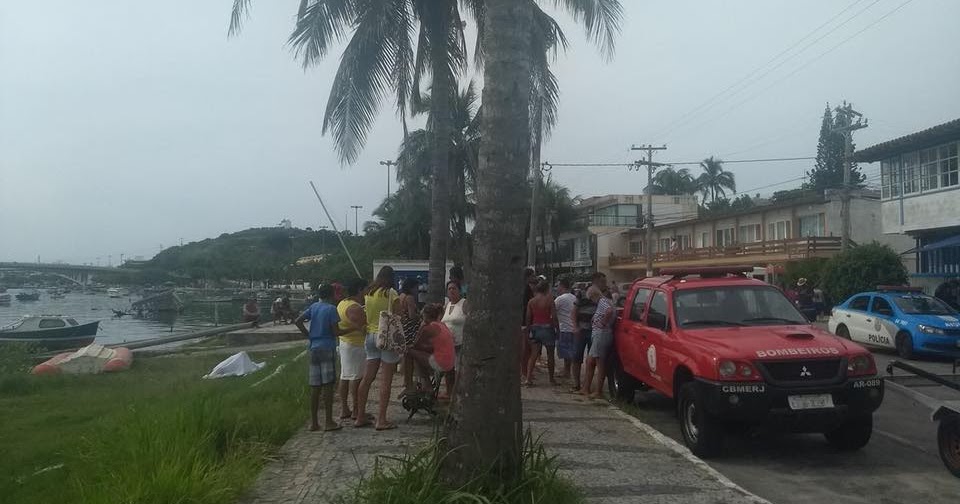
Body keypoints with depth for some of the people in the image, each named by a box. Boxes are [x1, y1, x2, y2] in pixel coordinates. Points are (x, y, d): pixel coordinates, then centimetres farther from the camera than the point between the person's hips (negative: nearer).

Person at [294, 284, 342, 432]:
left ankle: (314, 422, 13)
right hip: (327, 348, -6)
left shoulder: (313, 307, 10)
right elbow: (336, 332, -11)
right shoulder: (331, 309, -7)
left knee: (315, 386, 9)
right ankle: (328, 422, -1)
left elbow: (298, 321, 4)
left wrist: (309, 335, 11)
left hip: (314, 348, 6)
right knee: (328, 385, -3)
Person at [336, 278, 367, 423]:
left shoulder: (342, 303, 11)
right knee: (356, 377, -5)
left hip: (344, 342, 10)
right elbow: (363, 328, -24)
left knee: (345, 376, 12)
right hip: (355, 345, -10)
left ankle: (344, 409, 18)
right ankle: (356, 411, -2)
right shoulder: (355, 308, -20)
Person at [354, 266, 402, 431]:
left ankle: (360, 417, 16)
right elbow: (398, 316, -8)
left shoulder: (368, 293, 7)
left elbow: (366, 314, 8)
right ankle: (381, 420, -2)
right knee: (386, 380, -1)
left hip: (370, 335, 6)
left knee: (367, 378, 11)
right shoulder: (391, 293, -8)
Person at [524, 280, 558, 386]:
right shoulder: (549, 300, -9)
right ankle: (551, 379, 20)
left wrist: (528, 330, 12)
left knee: (534, 355, 6)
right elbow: (554, 317, -11)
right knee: (550, 354, 10)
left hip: (535, 328, 4)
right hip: (547, 328, -4)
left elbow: (528, 318, 4)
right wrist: (557, 329, -3)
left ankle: (528, 378, -4)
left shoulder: (531, 301, 2)